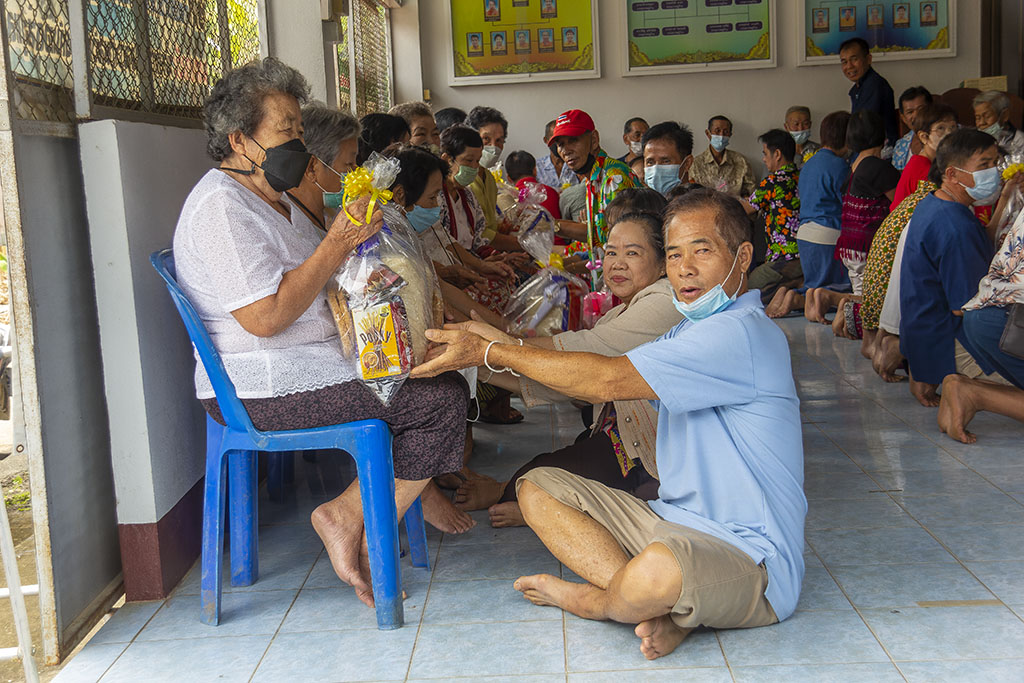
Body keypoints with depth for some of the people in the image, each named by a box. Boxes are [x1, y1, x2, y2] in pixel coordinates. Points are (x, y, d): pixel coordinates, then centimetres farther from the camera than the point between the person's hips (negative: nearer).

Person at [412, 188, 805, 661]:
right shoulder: (691, 333, 16)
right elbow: (605, 384, 15)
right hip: (673, 523, 10)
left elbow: (607, 380, -23)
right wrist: (493, 344, 8)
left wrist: (489, 352, -15)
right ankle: (660, 608, -13)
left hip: (751, 562, -9)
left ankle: (597, 600, -4)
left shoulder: (740, 333, -19)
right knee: (537, 486, 4)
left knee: (656, 571, -42)